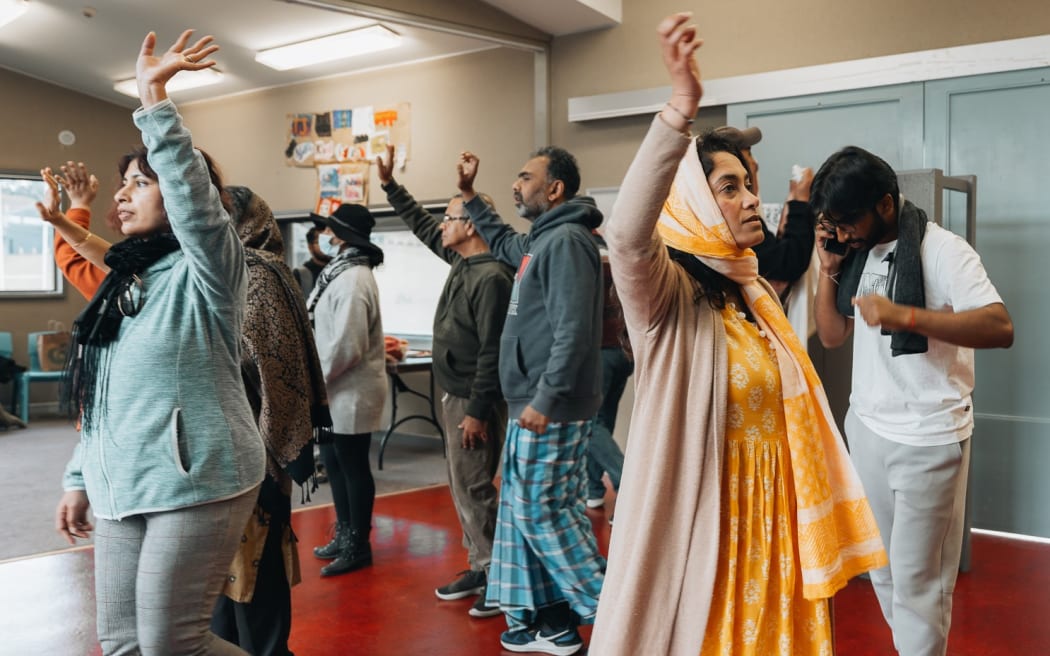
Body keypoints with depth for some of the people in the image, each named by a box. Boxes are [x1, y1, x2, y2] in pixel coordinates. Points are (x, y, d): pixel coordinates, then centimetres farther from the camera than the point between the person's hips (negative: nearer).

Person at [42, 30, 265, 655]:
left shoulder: (207, 268, -5)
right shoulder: (128, 283, 17)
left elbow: (191, 186, -26)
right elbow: (104, 396, 20)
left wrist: (153, 95, -27)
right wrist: (81, 477, 17)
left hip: (197, 482, -8)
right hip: (122, 488, 8)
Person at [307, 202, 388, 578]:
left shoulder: (353, 280, -20)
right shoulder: (344, 272, 12)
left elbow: (347, 345, -25)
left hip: (351, 392, -10)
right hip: (339, 391, 10)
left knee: (354, 468, 2)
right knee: (334, 464, 18)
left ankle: (359, 547, 15)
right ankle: (345, 536, 32)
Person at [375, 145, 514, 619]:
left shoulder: (491, 277, -20)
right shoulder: (461, 262, 9)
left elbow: (493, 351, -23)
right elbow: (422, 226, 24)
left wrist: (477, 410, -23)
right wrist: (390, 185, 22)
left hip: (474, 400, -10)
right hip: (456, 395, 10)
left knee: (472, 488, -6)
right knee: (462, 486, 14)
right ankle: (481, 568, 23)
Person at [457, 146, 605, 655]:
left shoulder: (566, 240, -15)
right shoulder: (542, 240, 16)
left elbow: (572, 330, -24)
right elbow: (502, 242, 41)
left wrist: (546, 398, -25)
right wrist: (470, 196, 33)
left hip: (549, 408, -10)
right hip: (534, 403, 10)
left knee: (541, 511, -4)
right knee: (529, 510, 13)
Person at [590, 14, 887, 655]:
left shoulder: (755, 291, 8)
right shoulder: (668, 294, -16)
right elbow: (627, 234, -40)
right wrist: (682, 108, -48)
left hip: (768, 508, 7)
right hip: (700, 508, -7)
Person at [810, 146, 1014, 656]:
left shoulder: (941, 250, -14)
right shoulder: (857, 253, 6)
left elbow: (1000, 328, -24)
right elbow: (831, 334, 10)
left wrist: (905, 316, -34)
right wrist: (829, 267, -4)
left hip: (928, 438, -6)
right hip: (865, 427, 7)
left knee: (916, 578, 0)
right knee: (880, 567, 15)